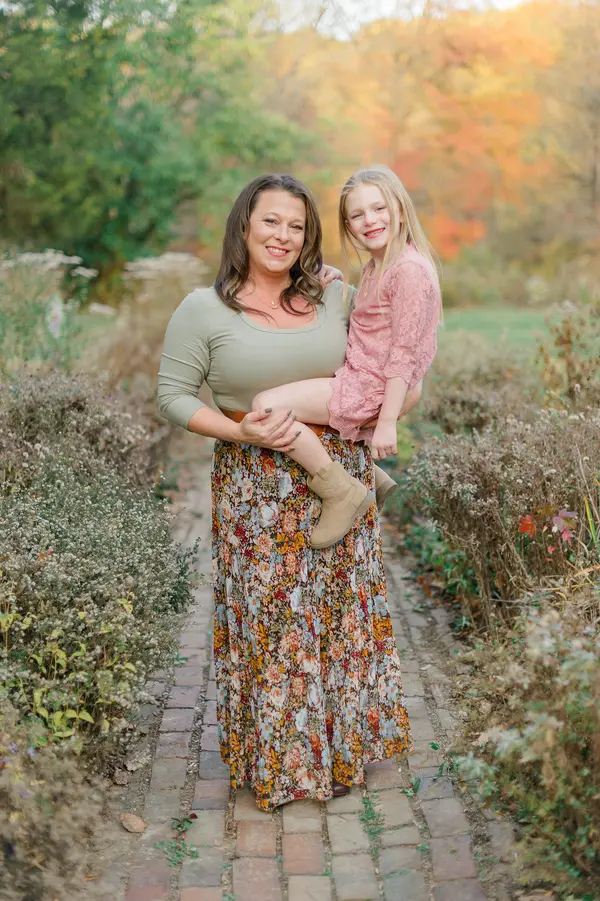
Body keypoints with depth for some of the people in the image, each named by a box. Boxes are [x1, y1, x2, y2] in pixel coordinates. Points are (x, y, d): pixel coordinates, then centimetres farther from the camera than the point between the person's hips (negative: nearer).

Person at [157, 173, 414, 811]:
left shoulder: (334, 295, 5)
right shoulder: (204, 309, -6)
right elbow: (173, 396, -4)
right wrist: (241, 433, -17)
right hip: (257, 487, -3)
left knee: (344, 607, 12)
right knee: (269, 618, 4)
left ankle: (344, 739, 34)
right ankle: (278, 757, 25)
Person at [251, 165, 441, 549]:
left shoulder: (409, 269, -17)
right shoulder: (376, 266, 14)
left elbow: (405, 353, -20)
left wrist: (387, 422, -21)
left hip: (374, 390, -11)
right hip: (357, 378, 11)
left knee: (267, 406, -21)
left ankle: (342, 492, -8)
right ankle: (373, 480, 22)